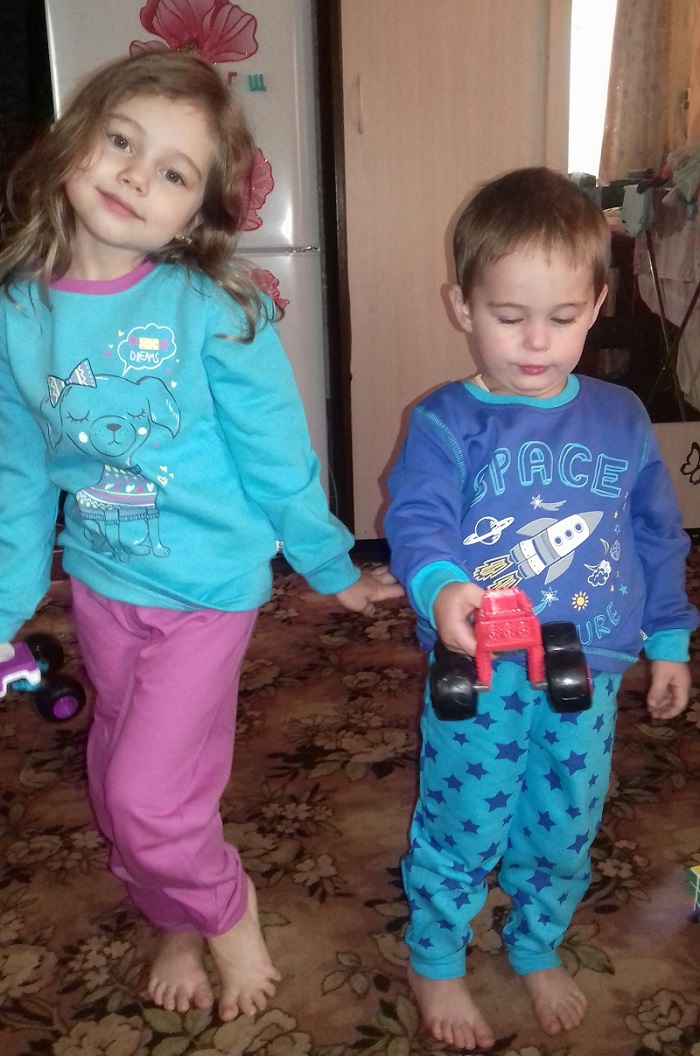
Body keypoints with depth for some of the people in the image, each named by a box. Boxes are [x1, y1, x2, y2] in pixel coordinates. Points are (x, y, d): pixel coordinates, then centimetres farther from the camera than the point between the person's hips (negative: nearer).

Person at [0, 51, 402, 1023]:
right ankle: (179, 922, 49)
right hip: (98, 581, 5)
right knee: (119, 788, 19)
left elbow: (278, 458, -10)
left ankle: (227, 911, 32)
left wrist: (332, 569, 1)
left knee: (149, 801, -2)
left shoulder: (216, 311, -19)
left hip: (206, 588, -5)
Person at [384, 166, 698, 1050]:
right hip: (481, 679, -3)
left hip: (588, 678, 4)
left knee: (564, 831, 20)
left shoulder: (620, 419, 2)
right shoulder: (445, 422, -10)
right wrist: (440, 586, -43)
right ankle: (435, 963, 39)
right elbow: (415, 521, -22)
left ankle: (537, 951, 48)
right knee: (462, 830, 12)